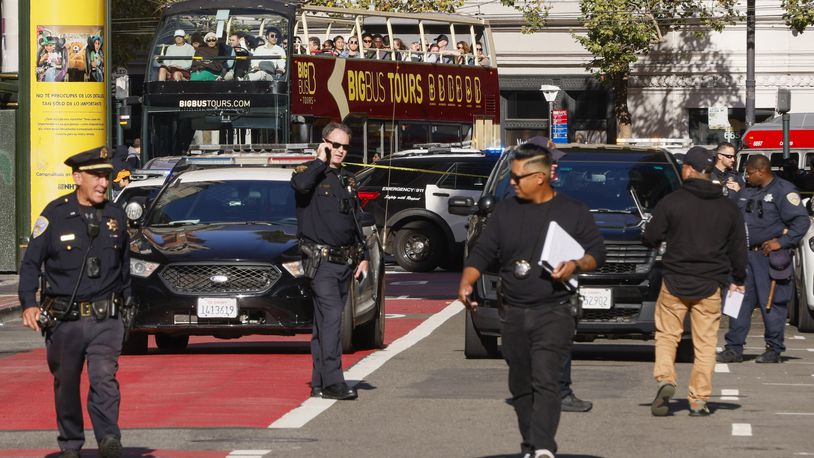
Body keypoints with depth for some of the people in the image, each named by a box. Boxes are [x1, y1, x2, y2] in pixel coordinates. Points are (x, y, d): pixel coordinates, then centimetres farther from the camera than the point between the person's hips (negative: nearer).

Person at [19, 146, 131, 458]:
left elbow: (124, 266, 18)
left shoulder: (115, 217, 6)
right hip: (64, 319, -1)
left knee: (105, 378, -16)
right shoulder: (55, 215, -3)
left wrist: (126, 302, 20)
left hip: (105, 319, 1)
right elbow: (30, 263, -1)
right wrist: (28, 304, -13)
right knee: (66, 385, 10)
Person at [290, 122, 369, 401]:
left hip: (345, 261, 7)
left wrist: (362, 257, 18)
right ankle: (332, 382, -21)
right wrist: (321, 161, -14)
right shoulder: (311, 173, -3)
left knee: (325, 322, 10)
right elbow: (300, 184, -30)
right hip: (321, 260, -7)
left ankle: (319, 383, 12)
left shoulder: (347, 179, 19)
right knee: (331, 317, -17)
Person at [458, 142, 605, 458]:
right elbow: (482, 252, 11)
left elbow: (597, 252, 4)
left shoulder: (573, 212, 3)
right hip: (513, 314, 4)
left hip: (553, 313, -4)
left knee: (546, 381, -17)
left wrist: (577, 265, -17)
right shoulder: (506, 211, 11)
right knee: (521, 386, 7)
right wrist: (466, 283, -6)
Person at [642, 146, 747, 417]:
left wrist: (661, 239, 21)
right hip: (710, 286, 2)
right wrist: (737, 280, 21)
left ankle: (665, 379, -12)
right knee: (705, 343, 6)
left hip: (675, 283, -2)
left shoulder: (671, 202, -7)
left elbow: (651, 238, -2)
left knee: (667, 336, 11)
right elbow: (739, 250, 8)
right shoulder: (729, 208, 4)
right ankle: (699, 400, 3)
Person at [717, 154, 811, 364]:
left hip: (769, 256, -7)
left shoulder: (783, 191, -7)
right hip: (745, 256, 7)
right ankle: (734, 348, 7)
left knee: (771, 303, -1)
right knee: (740, 302, 4)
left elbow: (802, 221, -12)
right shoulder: (746, 191, 15)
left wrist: (782, 242, -15)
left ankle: (774, 350, 7)